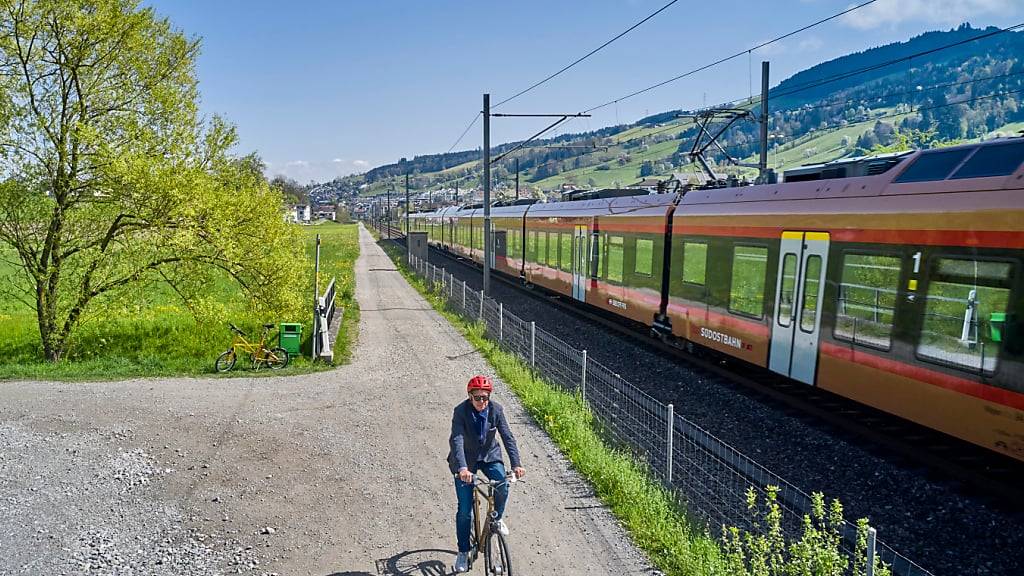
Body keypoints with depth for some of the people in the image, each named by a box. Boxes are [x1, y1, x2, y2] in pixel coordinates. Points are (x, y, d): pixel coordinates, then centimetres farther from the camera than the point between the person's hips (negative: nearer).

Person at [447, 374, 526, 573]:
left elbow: (508, 437, -19)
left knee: (502, 487, -22)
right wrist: (462, 468, -48)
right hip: (466, 460, -2)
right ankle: (463, 552, 16)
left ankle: (497, 518, 10)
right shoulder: (461, 411, -24)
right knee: (465, 510, -3)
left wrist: (516, 464, -31)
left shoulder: (495, 409, -16)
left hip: (489, 455, 2)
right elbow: (456, 440, -34)